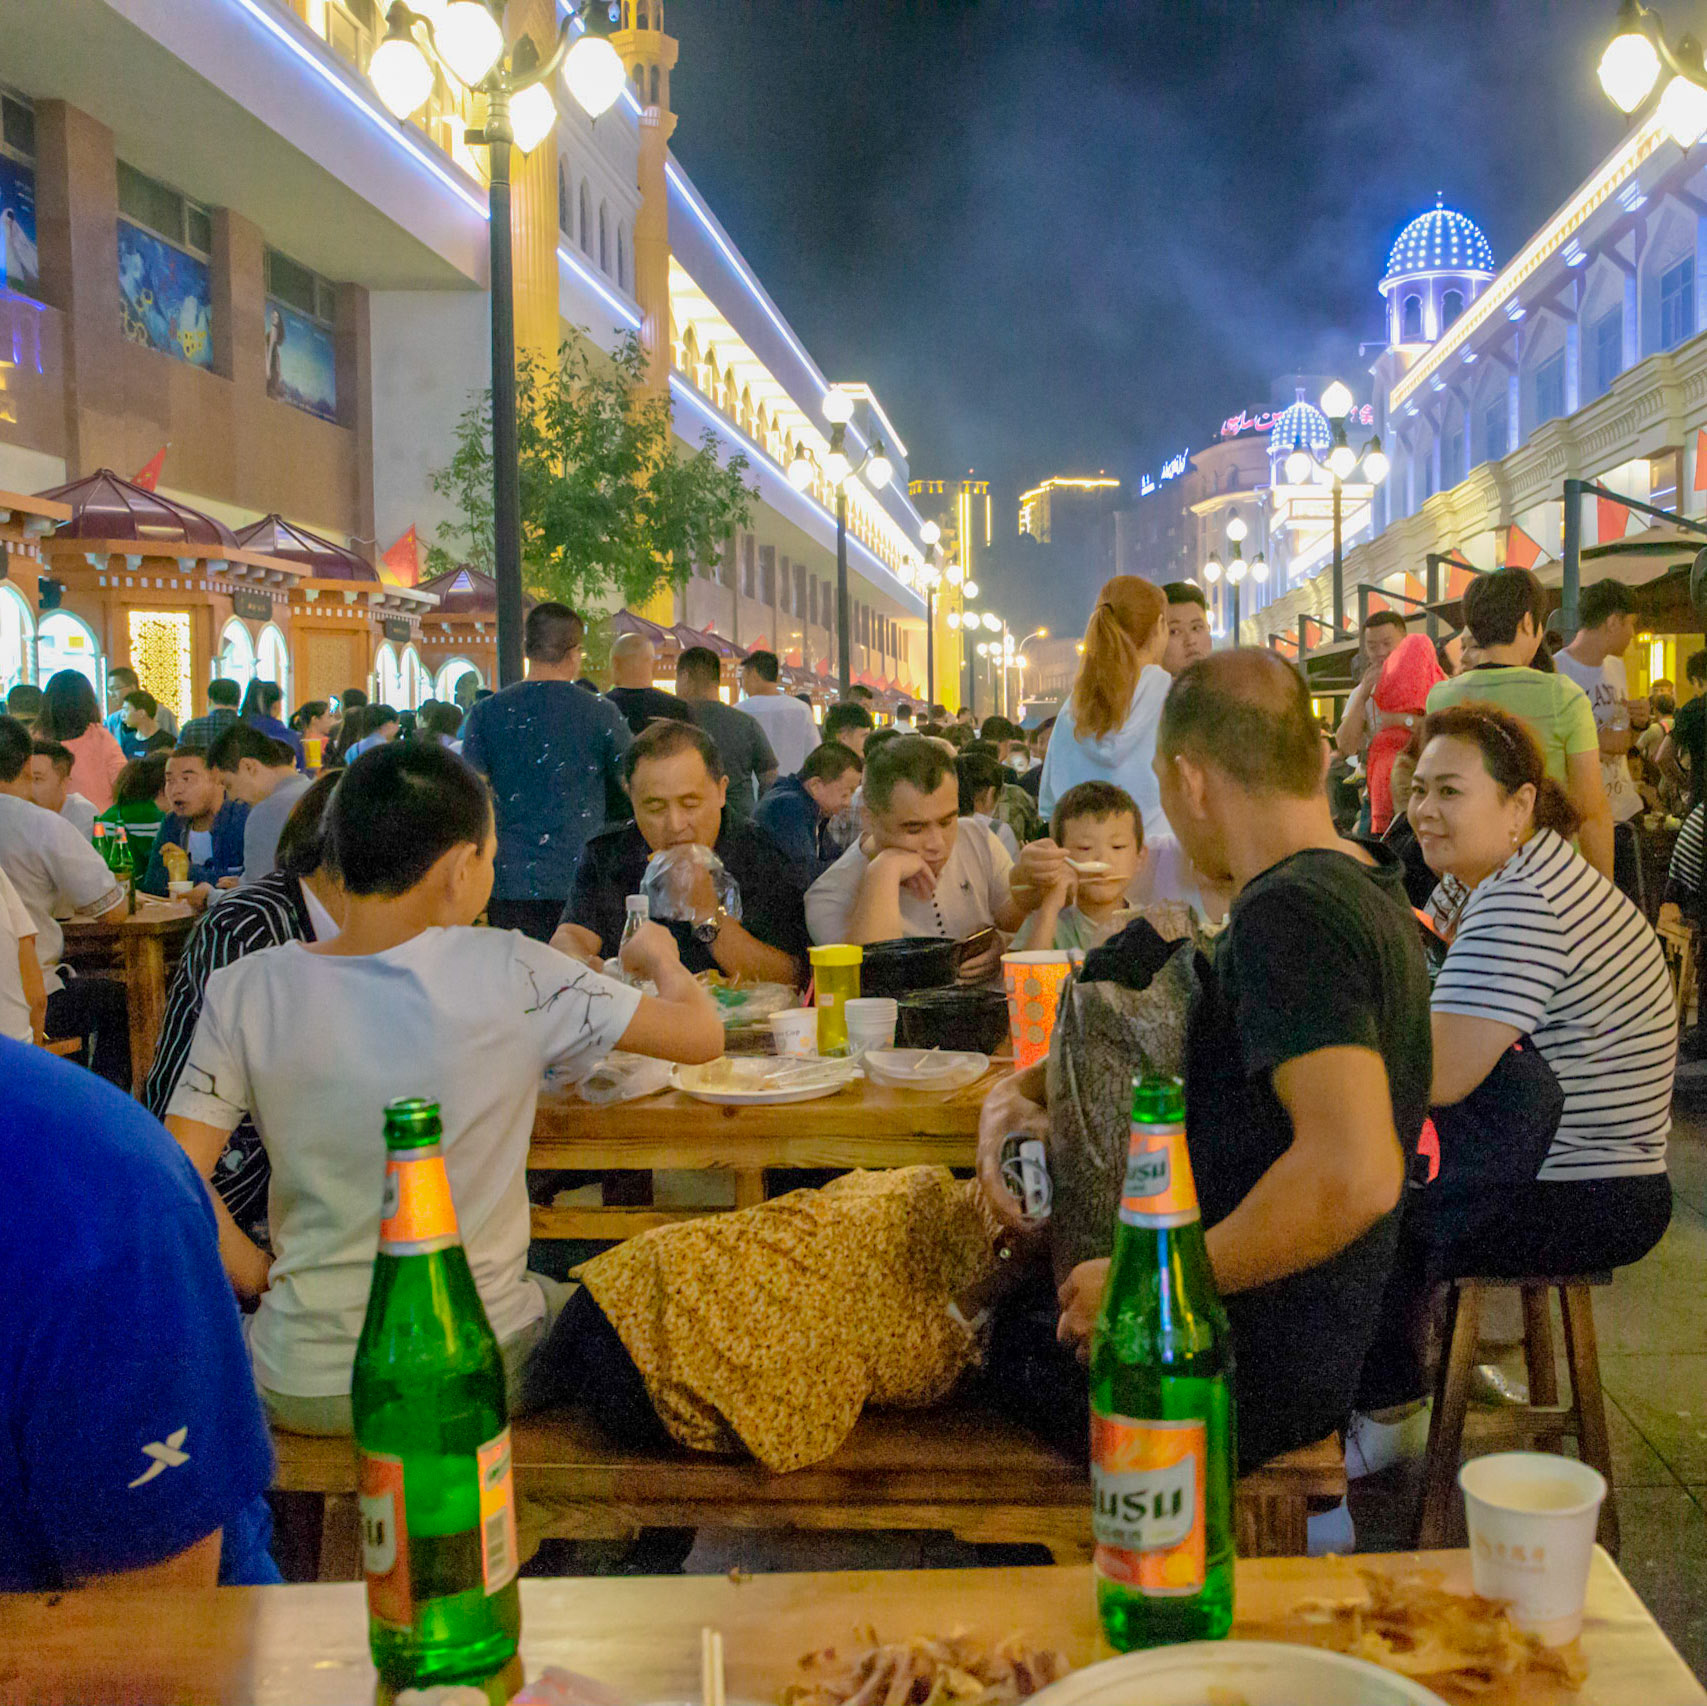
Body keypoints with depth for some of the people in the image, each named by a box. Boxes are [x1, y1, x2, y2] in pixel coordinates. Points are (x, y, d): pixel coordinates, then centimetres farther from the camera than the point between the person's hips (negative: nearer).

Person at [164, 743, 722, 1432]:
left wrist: (264, 1279, 5)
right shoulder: (507, 973, -16)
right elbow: (702, 1034, -8)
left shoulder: (243, 993, -9)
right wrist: (661, 957, 14)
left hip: (303, 1387, 2)